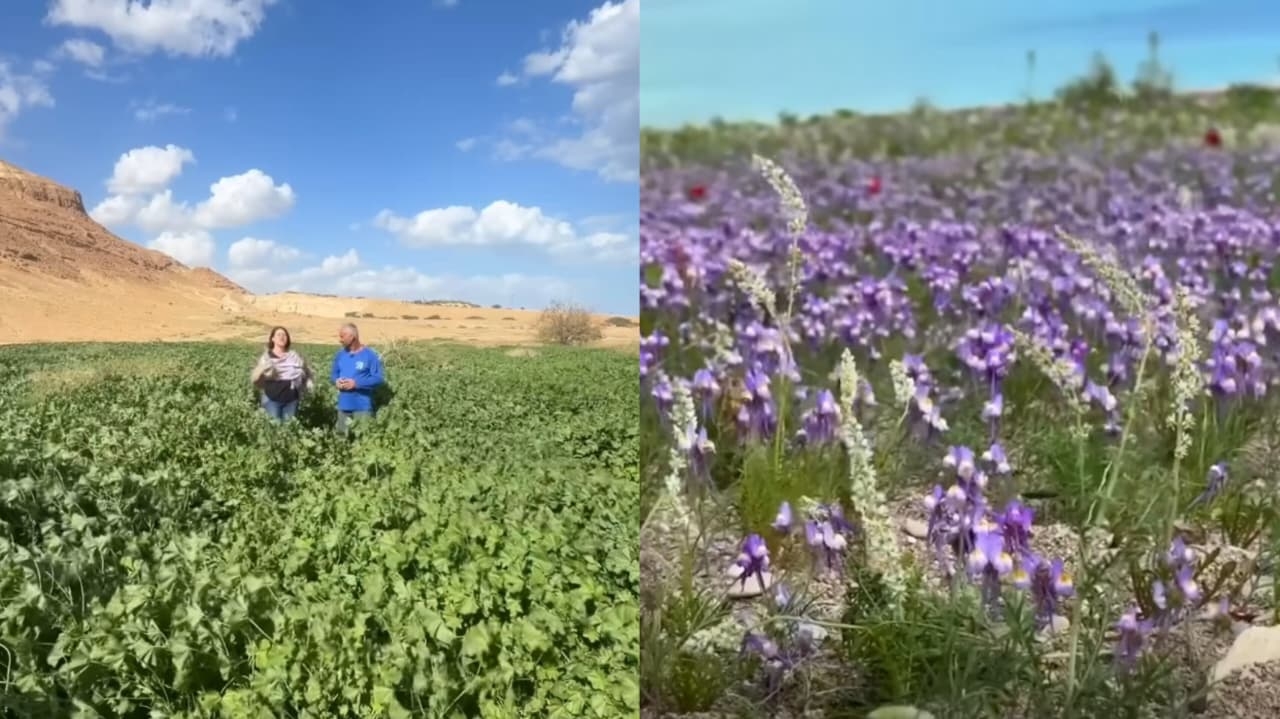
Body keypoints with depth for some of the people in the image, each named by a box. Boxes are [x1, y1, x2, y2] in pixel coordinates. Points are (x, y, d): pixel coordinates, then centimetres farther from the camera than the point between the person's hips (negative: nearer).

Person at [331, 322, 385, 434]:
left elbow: (378, 379, -13)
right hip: (344, 405, 6)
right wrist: (336, 381, -7)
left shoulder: (370, 355, -10)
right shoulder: (340, 354, 7)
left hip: (362, 406, -6)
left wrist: (356, 383, -21)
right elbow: (333, 374, 18)